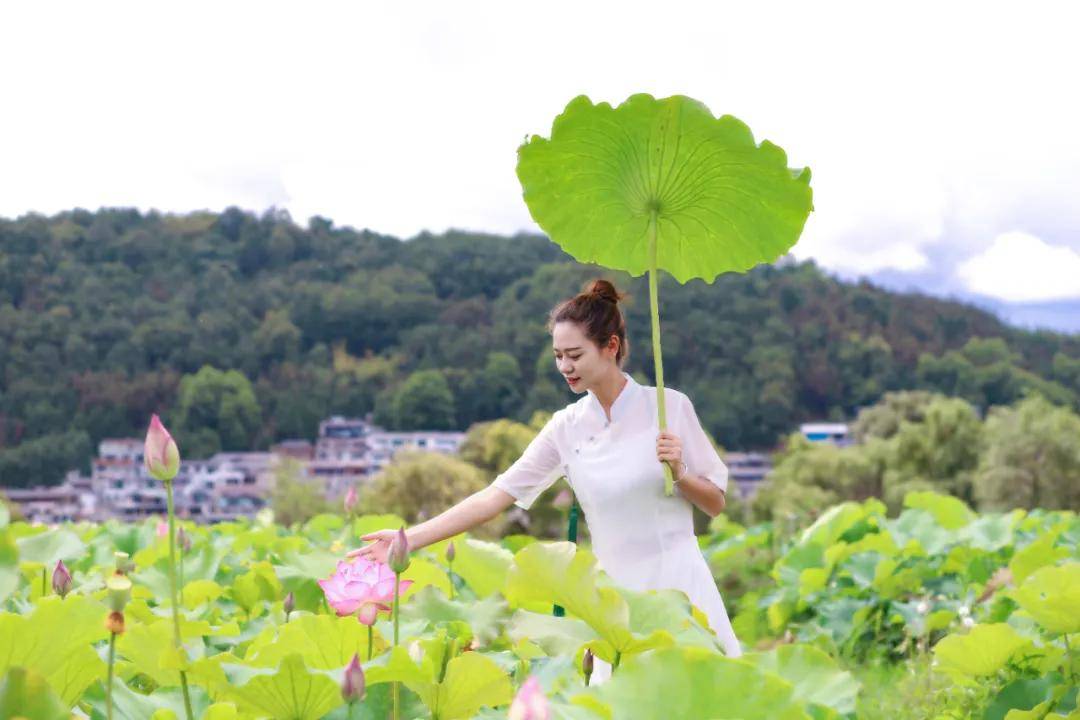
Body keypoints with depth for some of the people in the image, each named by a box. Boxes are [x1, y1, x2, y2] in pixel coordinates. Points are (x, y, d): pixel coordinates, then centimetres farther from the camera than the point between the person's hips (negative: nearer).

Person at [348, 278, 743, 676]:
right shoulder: (566, 428, 1)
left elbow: (715, 504, 4)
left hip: (679, 584, -2)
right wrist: (408, 538, -8)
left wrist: (679, 474, -16)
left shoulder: (670, 405, -4)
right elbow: (493, 497, -2)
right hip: (617, 594, 2)